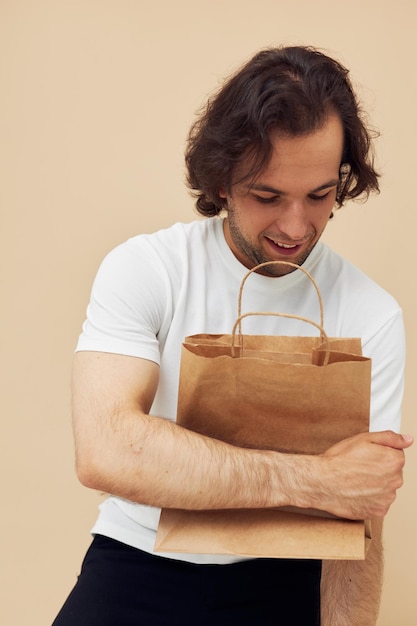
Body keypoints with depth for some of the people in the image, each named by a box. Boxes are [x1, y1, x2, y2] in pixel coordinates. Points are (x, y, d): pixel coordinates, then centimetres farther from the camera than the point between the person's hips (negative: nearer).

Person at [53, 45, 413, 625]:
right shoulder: (143, 269, -10)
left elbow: (359, 519, -5)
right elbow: (104, 451, -26)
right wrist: (315, 479, -26)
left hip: (279, 576, 2)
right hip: (140, 561, -2)